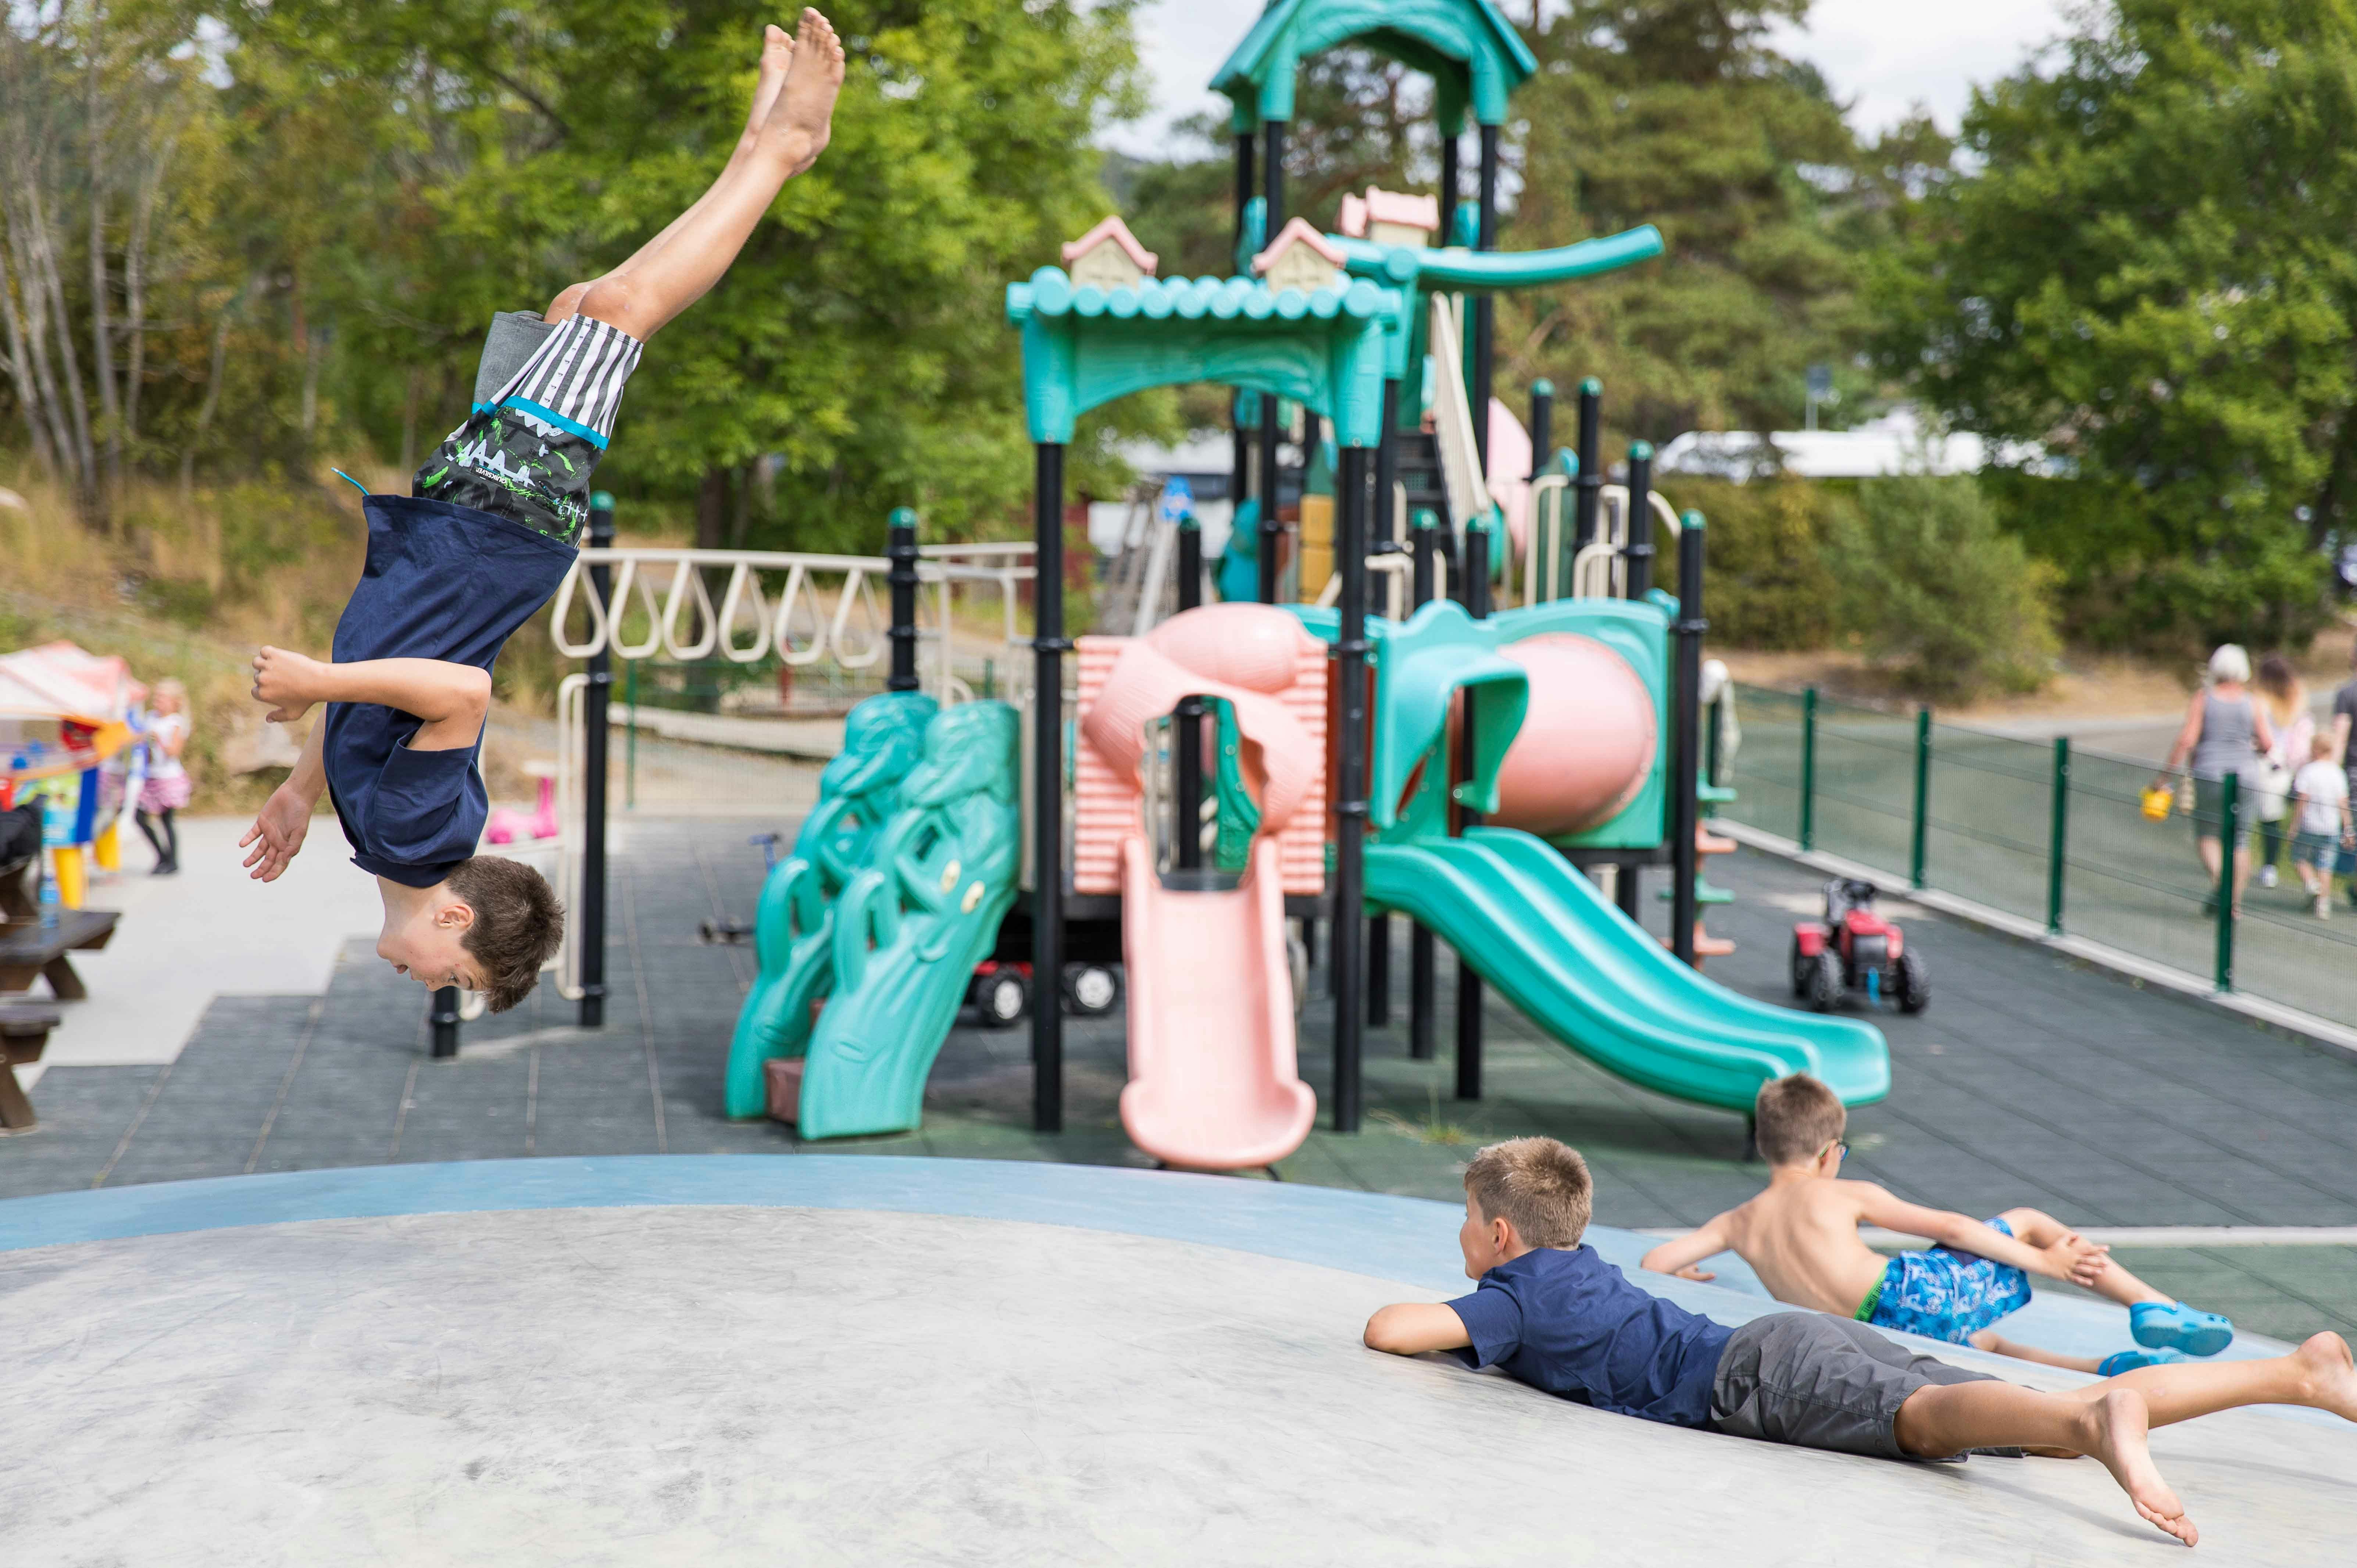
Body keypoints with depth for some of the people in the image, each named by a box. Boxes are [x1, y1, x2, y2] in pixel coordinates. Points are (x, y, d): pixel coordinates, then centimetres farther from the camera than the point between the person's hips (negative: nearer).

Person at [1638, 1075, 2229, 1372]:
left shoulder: (1738, 1222, 14)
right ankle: (2154, 1307, 8)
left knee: (1982, 1343, 33)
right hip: (1914, 1292, -4)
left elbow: (1653, 1261, 9)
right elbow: (1951, 1228, 0)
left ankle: (2114, 1367, 15)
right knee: (2029, 1222, 15)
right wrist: (2045, 1264, 6)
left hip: (1875, 1332, 5)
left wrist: (1686, 1274, 33)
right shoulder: (1844, 1195, 3)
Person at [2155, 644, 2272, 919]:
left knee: (2207, 834, 11)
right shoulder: (2251, 703, 1)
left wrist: (2166, 773, -5)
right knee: (2239, 839, 9)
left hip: (2209, 775, -2)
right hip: (2243, 776, 2)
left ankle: (2218, 879, -15)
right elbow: (2268, 744, -1)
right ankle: (2235, 901, 8)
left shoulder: (2203, 698, -4)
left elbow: (2187, 740, -11)